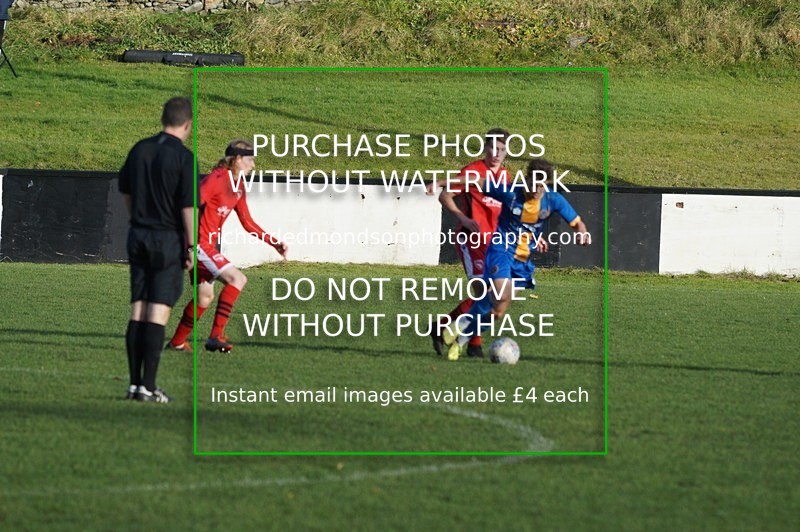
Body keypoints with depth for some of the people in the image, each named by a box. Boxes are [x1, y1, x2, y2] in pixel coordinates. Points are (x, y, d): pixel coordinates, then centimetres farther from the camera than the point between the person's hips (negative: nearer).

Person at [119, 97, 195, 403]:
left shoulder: (139, 150, 6)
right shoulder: (183, 157, -12)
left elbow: (125, 191, 18)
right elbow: (188, 206, -15)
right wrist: (192, 246, -8)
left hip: (138, 236, 5)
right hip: (169, 239, -5)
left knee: (137, 312, 8)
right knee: (158, 314, -5)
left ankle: (135, 383, 8)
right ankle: (148, 386, -8)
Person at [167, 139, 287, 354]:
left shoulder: (238, 188, 12)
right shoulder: (216, 180, -17)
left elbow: (248, 223, 18)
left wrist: (275, 243, 13)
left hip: (209, 246, 10)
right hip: (199, 245, -10)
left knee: (205, 297, 18)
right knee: (237, 279, -18)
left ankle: (177, 342, 31)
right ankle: (216, 336, -19)